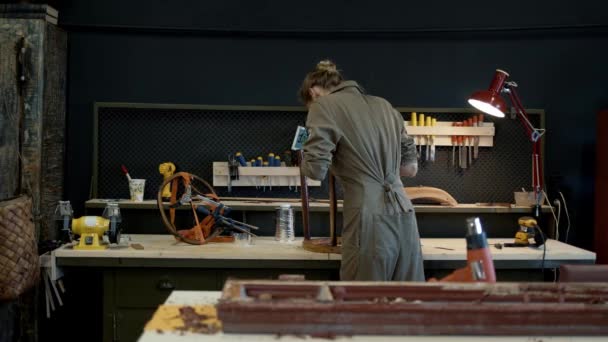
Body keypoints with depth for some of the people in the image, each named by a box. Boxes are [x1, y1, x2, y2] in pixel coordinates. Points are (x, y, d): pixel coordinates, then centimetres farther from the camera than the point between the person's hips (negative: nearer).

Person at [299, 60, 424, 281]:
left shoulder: (324, 105, 1)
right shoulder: (383, 105, 19)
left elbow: (316, 170, -7)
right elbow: (411, 167, 22)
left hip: (371, 221, -6)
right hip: (404, 218, 6)